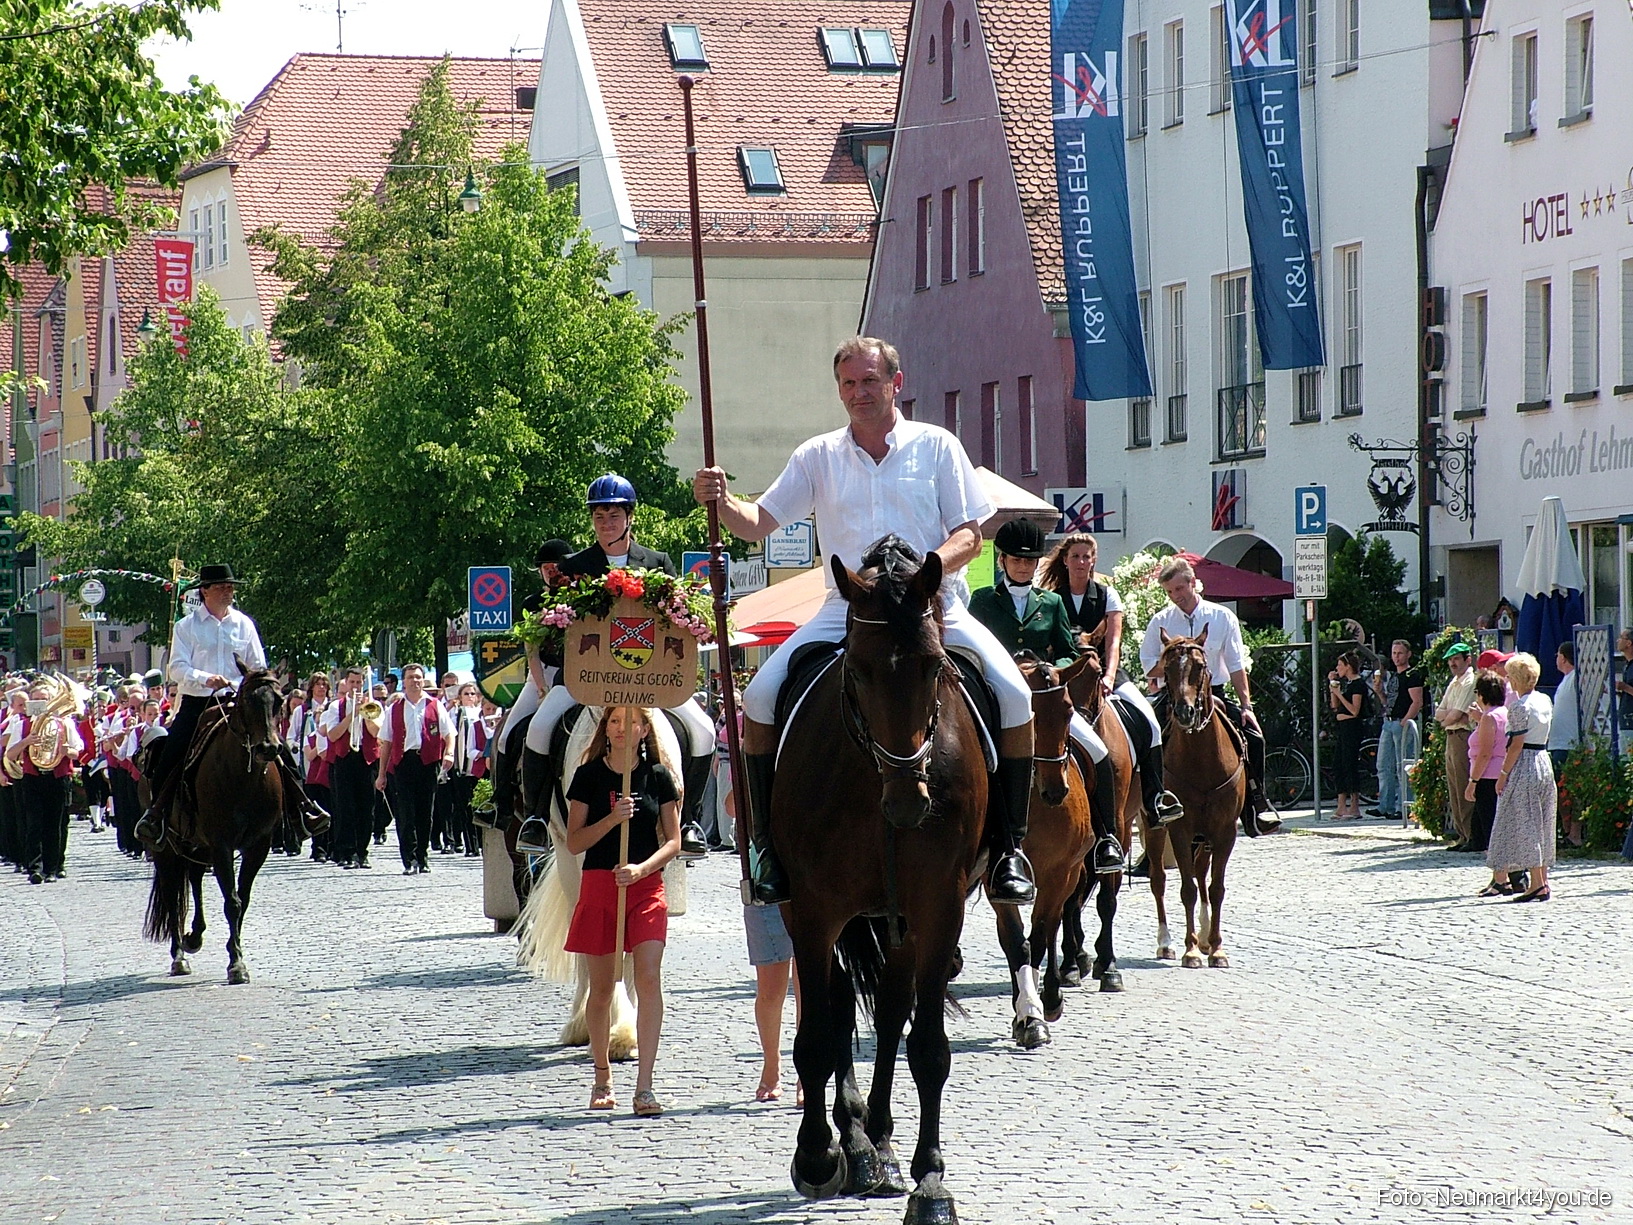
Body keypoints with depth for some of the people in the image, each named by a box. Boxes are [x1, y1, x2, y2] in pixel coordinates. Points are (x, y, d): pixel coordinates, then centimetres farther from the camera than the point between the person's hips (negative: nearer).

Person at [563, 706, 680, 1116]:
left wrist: (641, 869, -14)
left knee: (649, 978, -14)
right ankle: (602, 1078, 23)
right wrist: (612, 818, -16)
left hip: (646, 884, 0)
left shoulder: (658, 776, 4)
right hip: (598, 884, 1)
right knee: (601, 986, 7)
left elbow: (673, 841, 4)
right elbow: (574, 843, -1)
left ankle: (644, 1086, -15)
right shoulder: (589, 775, 3)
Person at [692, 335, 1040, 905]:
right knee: (761, 696, -19)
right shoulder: (818, 456, 11)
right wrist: (721, 501, -12)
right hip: (846, 610, 1)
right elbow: (759, 523, 10)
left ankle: (1009, 847, -9)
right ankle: (766, 843, -5)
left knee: (1014, 695, -23)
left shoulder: (937, 447, 6)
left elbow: (969, 536, 2)